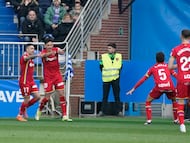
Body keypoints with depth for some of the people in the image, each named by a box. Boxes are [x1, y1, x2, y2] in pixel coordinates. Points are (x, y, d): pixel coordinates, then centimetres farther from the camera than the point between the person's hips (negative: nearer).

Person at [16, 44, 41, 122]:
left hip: (31, 81, 8)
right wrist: (37, 55, -59)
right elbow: (27, 58, -40)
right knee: (27, 99, -3)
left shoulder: (31, 58, 11)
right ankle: (20, 115, 15)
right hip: (24, 82, -8)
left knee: (37, 97, 0)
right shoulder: (24, 57, -14)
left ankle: (24, 108, 20)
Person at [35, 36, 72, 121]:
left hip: (57, 75, 2)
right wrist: (50, 53, -57)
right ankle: (39, 111, 26)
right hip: (48, 77, -2)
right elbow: (43, 55, -36)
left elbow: (62, 52, -27)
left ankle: (64, 116, -2)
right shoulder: (43, 52, -10)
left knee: (61, 94, -5)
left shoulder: (56, 50, -5)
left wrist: (60, 51, -52)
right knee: (47, 97, -2)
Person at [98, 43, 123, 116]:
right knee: (105, 96, 1)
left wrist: (117, 74, 9)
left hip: (115, 79, 1)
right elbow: (101, 66, 8)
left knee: (117, 96, 4)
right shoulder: (103, 57, 0)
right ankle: (102, 111, 4)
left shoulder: (119, 56, 4)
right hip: (106, 80, 0)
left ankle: (119, 111, 8)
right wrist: (104, 73, 8)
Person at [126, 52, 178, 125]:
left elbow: (143, 79, 21)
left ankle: (149, 120, 6)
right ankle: (176, 120, 28)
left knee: (148, 101, 20)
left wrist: (133, 88, 26)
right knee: (174, 100, 32)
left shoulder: (153, 68, 20)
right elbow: (176, 75, 22)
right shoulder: (168, 66, 22)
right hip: (170, 87, 1)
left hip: (159, 87, -1)